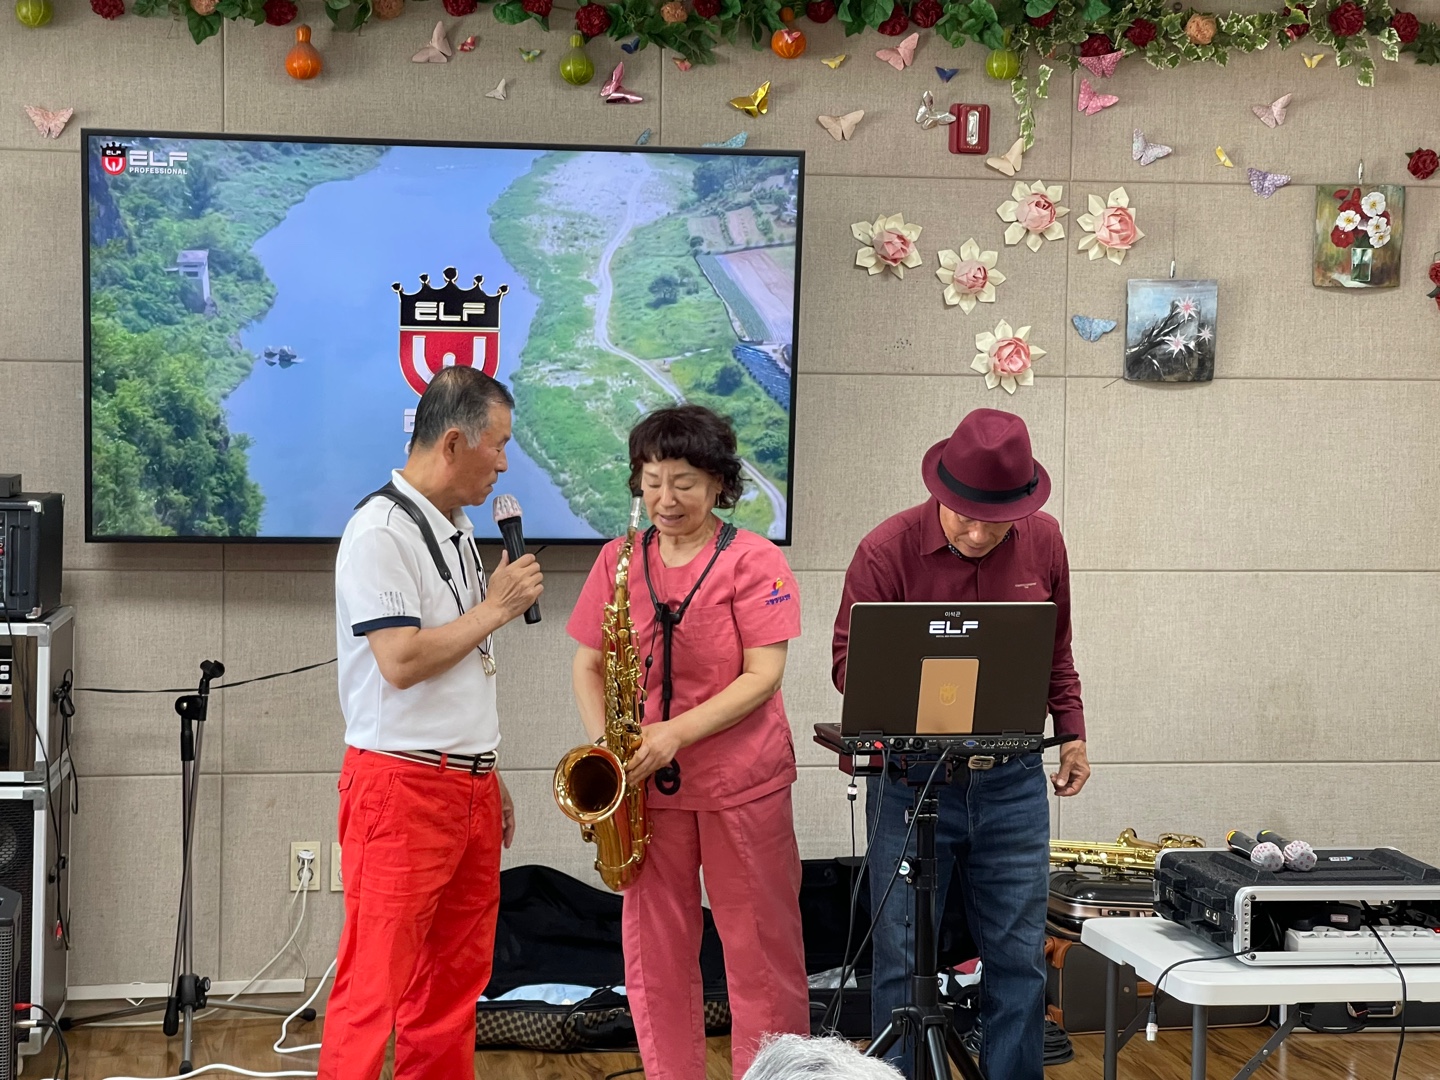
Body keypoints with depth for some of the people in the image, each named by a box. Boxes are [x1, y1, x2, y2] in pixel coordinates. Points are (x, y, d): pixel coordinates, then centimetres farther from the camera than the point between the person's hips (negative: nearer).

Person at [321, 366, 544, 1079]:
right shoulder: (381, 531, -14)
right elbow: (401, 662, -22)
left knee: (455, 980, 12)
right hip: (401, 786, -9)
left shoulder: (456, 528, 14)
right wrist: (495, 609, -11)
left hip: (469, 787, 9)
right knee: (375, 985, -6)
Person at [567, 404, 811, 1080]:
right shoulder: (618, 561, 6)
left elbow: (763, 674, -11)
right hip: (648, 784, 3)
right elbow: (589, 666, 9)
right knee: (654, 949, 7)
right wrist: (604, 744, -8)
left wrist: (677, 732, -21)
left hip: (741, 782, -3)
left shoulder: (753, 561, -5)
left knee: (761, 946, 3)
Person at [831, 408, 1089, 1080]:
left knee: (1019, 955, 7)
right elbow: (850, 663, -8)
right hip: (911, 781, -3)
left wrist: (1072, 733, 11)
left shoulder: (1043, 541, 2)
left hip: (1012, 781, 3)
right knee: (902, 961, 4)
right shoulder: (886, 551, -11)